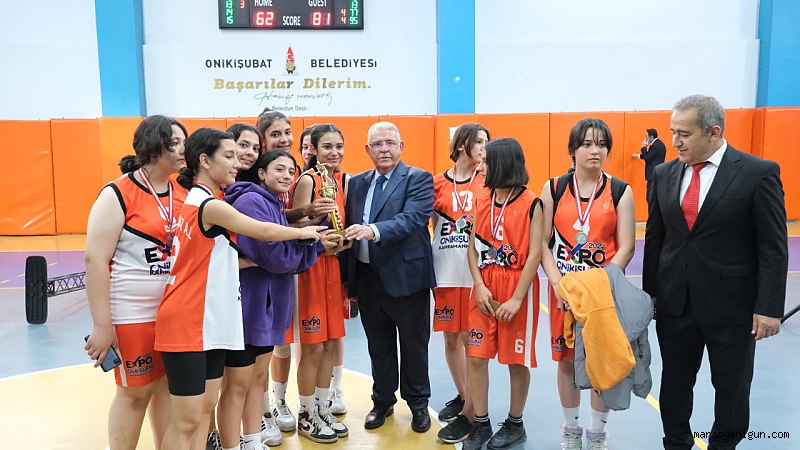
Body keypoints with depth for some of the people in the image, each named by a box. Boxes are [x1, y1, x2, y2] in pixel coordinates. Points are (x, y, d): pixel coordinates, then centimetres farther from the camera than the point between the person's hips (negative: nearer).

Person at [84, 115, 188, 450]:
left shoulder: (184, 195, 5)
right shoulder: (118, 194, -12)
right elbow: (95, 260, -15)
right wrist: (102, 325, -17)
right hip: (132, 314, -5)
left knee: (169, 385, 13)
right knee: (135, 391, 6)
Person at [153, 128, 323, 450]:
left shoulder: (199, 200, 12)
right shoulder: (211, 205, -17)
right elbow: (263, 231, -9)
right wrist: (304, 232, 6)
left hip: (208, 320, 9)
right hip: (187, 323, -9)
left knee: (206, 407, 13)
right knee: (187, 420, -2)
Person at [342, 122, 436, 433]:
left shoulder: (419, 179, -6)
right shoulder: (357, 183, 10)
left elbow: (413, 217, -22)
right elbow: (349, 228, 10)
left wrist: (374, 230, -38)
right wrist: (347, 278, 6)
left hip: (406, 277, -4)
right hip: (367, 278, 4)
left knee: (413, 346, 11)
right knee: (378, 346, 17)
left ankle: (418, 403, 30)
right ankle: (382, 401, 35)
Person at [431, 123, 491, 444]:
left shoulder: (486, 182, 1)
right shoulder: (438, 184, 4)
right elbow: (435, 227, 12)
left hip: (477, 270, -2)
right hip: (446, 271, 2)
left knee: (471, 339, 0)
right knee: (451, 338, 12)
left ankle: (469, 414, 9)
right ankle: (462, 396, 31)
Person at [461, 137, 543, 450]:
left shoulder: (530, 203, -9)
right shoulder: (482, 201, 7)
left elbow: (534, 254, -11)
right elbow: (473, 248, 6)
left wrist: (517, 299, -14)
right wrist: (479, 287, -7)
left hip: (518, 288, -4)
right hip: (484, 289, 5)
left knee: (517, 359, 6)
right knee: (476, 356, 4)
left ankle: (515, 424, 25)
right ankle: (481, 424, 19)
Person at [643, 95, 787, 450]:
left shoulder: (759, 173, -10)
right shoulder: (665, 174, 2)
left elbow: (773, 247, -9)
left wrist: (769, 307, -12)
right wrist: (649, 291, 7)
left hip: (731, 304, -3)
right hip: (674, 303, 4)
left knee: (732, 387, 14)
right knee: (674, 384, 15)